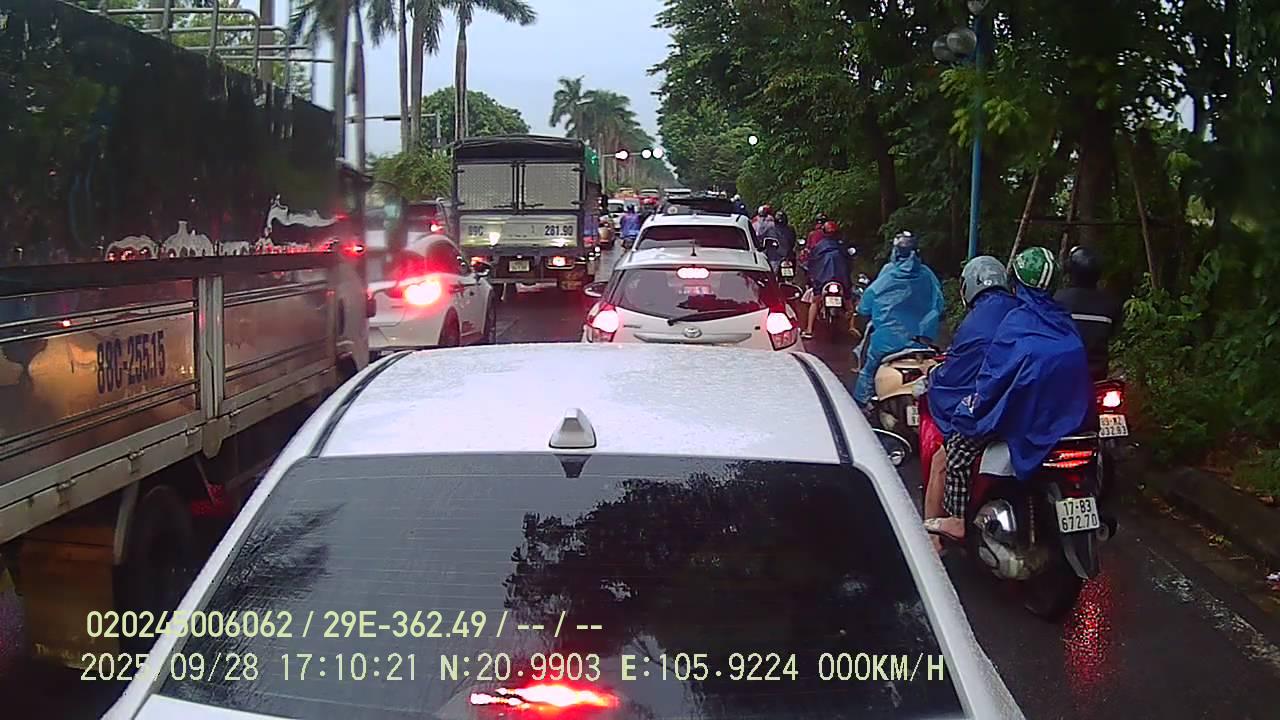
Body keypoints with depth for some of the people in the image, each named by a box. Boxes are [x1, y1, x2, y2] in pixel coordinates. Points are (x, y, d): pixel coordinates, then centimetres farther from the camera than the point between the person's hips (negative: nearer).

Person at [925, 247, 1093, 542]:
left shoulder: (1017, 321, -7)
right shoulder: (1063, 321, 12)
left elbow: (996, 372, -10)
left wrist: (974, 404, 1)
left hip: (1026, 414, -7)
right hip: (1071, 414, 7)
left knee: (960, 444, 4)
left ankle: (957, 521, 2)